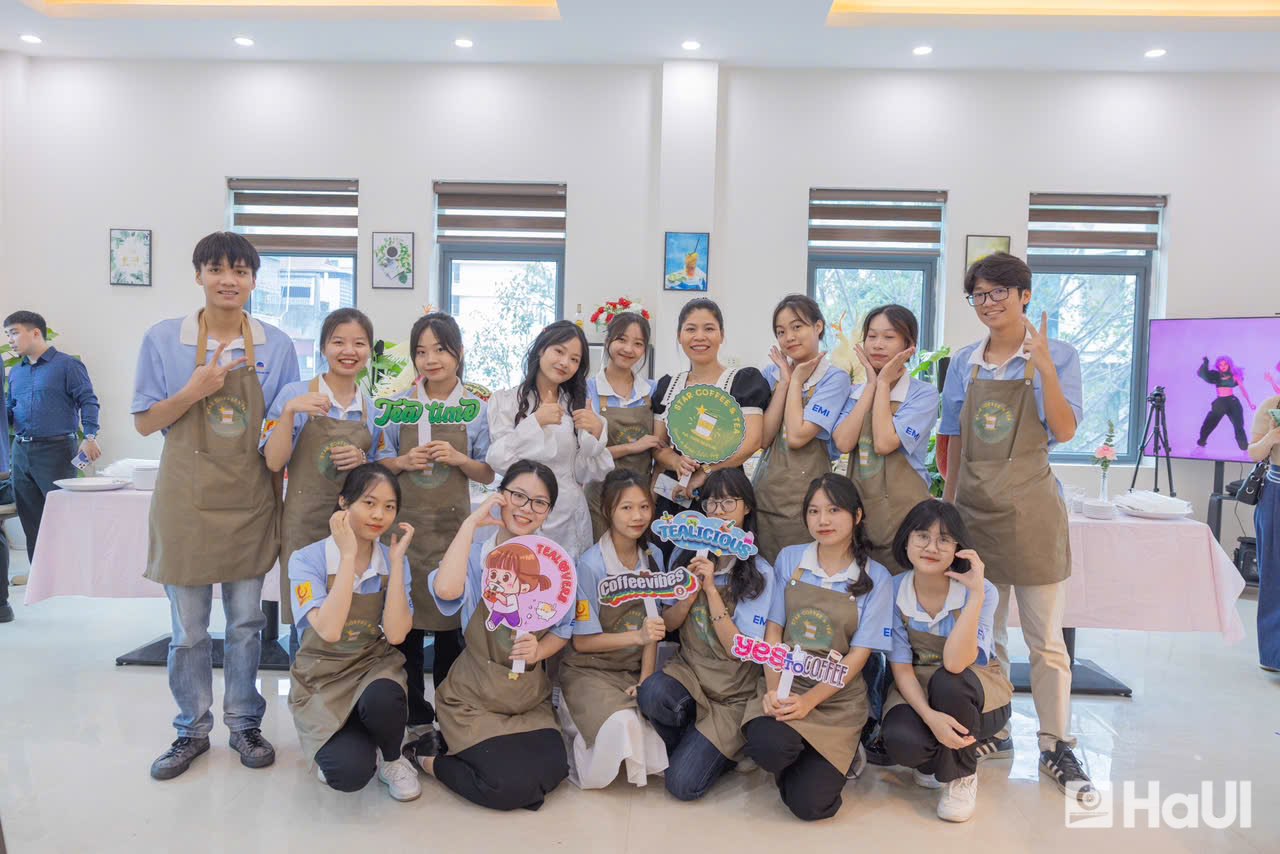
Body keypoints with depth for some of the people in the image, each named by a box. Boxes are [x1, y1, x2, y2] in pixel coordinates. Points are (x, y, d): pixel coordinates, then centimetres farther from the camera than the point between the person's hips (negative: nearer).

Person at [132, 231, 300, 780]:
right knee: (189, 627, 7)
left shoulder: (276, 346, 2)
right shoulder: (164, 339, -1)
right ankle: (192, 730, 26)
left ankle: (244, 723, 26)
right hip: (187, 498, -1)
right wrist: (194, 391, -14)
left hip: (250, 500, 1)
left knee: (246, 621, 10)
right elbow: (145, 423, 1)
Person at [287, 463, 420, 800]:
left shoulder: (394, 561, -4)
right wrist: (348, 555, -27)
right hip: (323, 678, -2)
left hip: (374, 666, 2)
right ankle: (335, 747, 12)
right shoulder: (307, 559, -14)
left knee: (382, 700, -36)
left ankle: (392, 759, -1)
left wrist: (396, 560, -19)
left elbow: (395, 634, -17)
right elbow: (329, 631, -28)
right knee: (350, 773, -26)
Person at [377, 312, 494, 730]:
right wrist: (404, 461, -12)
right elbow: (379, 463, 9)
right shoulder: (399, 405, 3)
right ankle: (412, 714, 20)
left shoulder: (478, 409, 1)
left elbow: (487, 475, 4)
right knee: (404, 621, 5)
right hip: (405, 523, 1)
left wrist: (457, 458, -15)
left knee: (450, 623, 6)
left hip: (453, 525, -1)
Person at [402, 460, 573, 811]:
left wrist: (538, 650, -15)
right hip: (475, 696, -4)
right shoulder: (475, 553, -8)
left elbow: (563, 630, 7)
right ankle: (429, 757, 9)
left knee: (551, 771, -18)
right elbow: (446, 590, -32)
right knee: (512, 786, -21)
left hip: (530, 694, 4)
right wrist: (471, 523, -23)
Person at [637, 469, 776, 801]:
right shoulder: (686, 553, 0)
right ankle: (689, 746, 0)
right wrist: (692, 590, -16)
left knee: (683, 784, -17)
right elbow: (668, 623, 3)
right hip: (688, 668, 4)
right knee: (652, 692, -32)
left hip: (733, 690, -3)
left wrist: (711, 588, -22)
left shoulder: (760, 572, -10)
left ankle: (718, 751, 16)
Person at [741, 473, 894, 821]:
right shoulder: (789, 559, 3)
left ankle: (842, 756, 17)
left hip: (837, 698, -1)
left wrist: (808, 701, -16)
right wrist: (774, 690, -13)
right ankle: (797, 755, 6)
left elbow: (858, 655, -6)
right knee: (767, 747, -31)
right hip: (783, 685, 2)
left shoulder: (876, 579, -3)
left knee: (809, 803, -16)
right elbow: (773, 630, 2)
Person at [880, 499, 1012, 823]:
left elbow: (954, 664, -36)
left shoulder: (981, 592, -21)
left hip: (977, 694, -1)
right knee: (901, 741, -32)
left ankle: (960, 775, -8)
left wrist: (975, 594, -42)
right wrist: (930, 716, -28)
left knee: (946, 680, -36)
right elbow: (901, 668, -11)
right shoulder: (893, 591, -13)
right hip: (919, 690, 2)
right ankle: (934, 762, 9)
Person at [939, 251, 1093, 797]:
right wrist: (947, 505, 9)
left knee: (1045, 637, 2)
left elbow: (1064, 432, -14)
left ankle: (1057, 747, 16)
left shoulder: (1057, 356, -1)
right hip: (975, 507, 4)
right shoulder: (964, 363, 8)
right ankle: (992, 733, 26)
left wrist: (1044, 365, -22)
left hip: (1030, 507, -4)